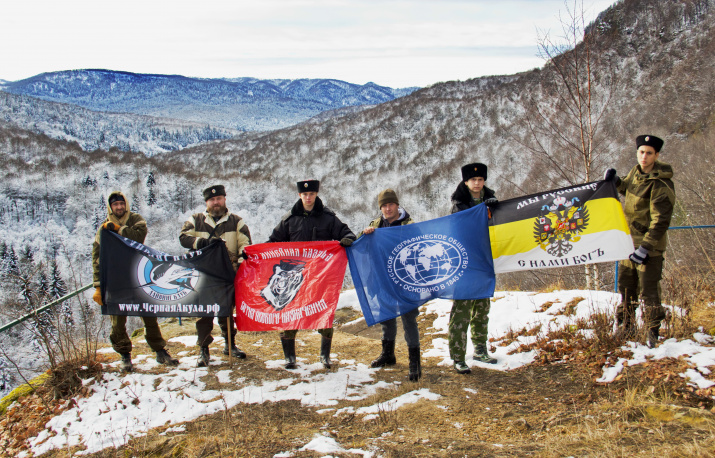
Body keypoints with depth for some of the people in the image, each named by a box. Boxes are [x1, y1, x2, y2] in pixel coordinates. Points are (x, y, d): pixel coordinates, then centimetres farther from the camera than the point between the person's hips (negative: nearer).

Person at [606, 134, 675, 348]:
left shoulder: (661, 185, -20)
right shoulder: (636, 172, 4)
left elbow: (660, 222, -23)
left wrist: (645, 248, -28)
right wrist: (616, 181, 7)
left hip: (650, 245, -8)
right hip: (630, 242, 8)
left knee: (649, 291, -5)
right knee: (625, 285, 17)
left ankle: (654, 333, 7)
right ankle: (626, 326, 32)